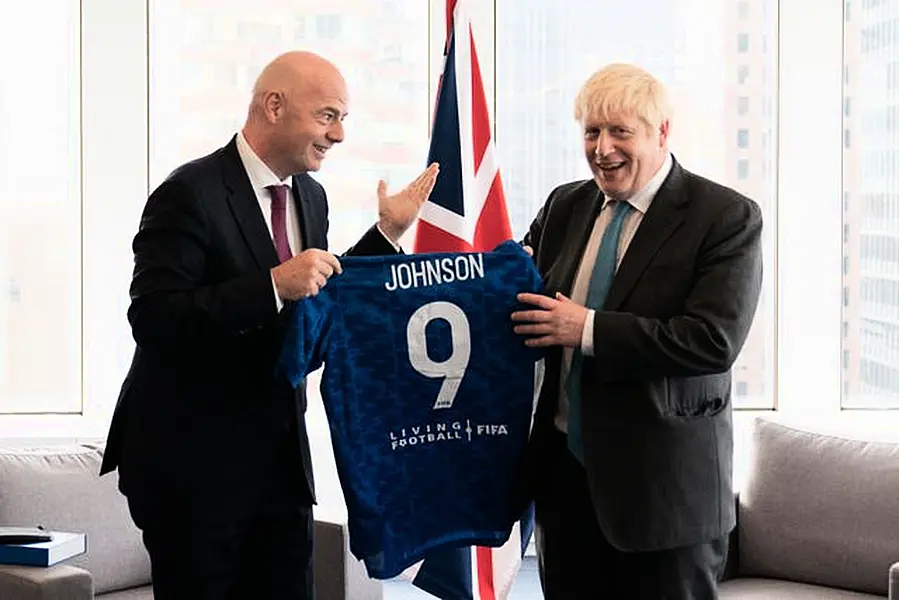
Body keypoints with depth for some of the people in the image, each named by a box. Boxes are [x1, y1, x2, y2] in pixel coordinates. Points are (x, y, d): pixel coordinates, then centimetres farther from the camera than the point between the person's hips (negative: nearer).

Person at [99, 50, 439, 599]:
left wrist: (387, 234, 6)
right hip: (192, 461, -7)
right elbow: (153, 318, -25)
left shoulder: (310, 197, 8)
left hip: (281, 455, 7)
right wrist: (273, 285, -32)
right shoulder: (191, 194, -16)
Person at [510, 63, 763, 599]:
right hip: (564, 471, 6)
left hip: (663, 485, -5)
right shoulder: (565, 206, 9)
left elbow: (714, 340, -21)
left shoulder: (728, 218, -10)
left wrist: (587, 330, -21)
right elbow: (530, 308, 18)